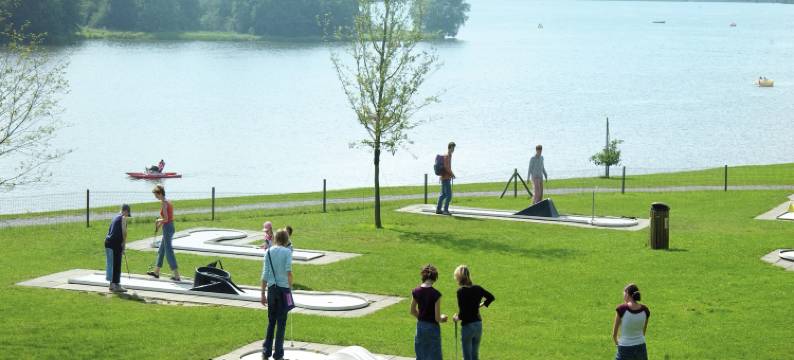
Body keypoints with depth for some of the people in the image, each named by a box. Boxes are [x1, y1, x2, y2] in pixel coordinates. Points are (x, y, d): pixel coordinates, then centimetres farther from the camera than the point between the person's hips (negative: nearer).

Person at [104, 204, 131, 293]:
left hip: (108, 241, 8)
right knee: (117, 264, -2)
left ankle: (111, 284, 22)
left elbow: (111, 230, 16)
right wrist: (124, 243, 0)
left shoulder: (115, 217, 18)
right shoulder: (123, 218, -5)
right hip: (116, 242, -8)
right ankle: (116, 285, 0)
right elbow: (124, 231, -12)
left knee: (110, 264, 14)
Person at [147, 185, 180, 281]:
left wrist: (159, 221, -4)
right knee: (161, 250, 20)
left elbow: (165, 219, -21)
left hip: (167, 228, -9)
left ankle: (176, 275, -6)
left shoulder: (163, 203, -15)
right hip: (171, 227, 9)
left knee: (169, 251, -5)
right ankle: (156, 272, 31)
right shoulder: (168, 202, 12)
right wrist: (160, 221, 12)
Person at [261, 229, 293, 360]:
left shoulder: (269, 252, 5)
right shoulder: (287, 252, -5)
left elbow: (265, 274, 5)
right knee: (281, 322, 3)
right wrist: (291, 287, -8)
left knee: (271, 321, 14)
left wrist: (263, 293, 10)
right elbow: (289, 271, -17)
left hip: (271, 289, 4)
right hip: (283, 288, -4)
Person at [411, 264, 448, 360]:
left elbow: (413, 311, 8)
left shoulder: (416, 292, -5)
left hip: (420, 327, 5)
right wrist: (442, 318, 5)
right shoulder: (436, 294, -19)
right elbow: (437, 318, -16)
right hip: (432, 328, -5)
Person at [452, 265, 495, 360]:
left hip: (467, 326, -6)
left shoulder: (461, 291, -17)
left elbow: (462, 313, -20)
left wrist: (456, 318, -1)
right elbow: (491, 297, 16)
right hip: (478, 324, 6)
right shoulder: (477, 288, 1)